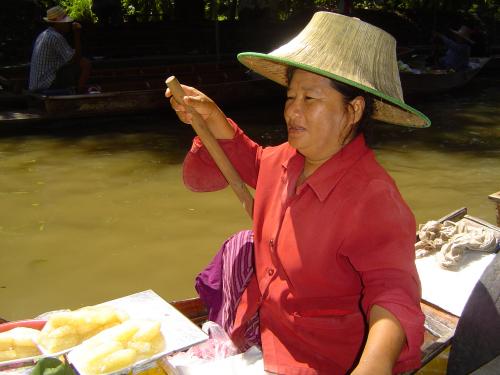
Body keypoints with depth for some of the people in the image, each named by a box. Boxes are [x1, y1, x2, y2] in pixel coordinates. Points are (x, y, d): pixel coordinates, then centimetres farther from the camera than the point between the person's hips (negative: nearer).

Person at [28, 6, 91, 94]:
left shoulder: (43, 35, 14)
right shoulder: (56, 37, -16)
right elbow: (76, 59, -17)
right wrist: (77, 35, -12)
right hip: (49, 83, -10)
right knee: (85, 64, -8)